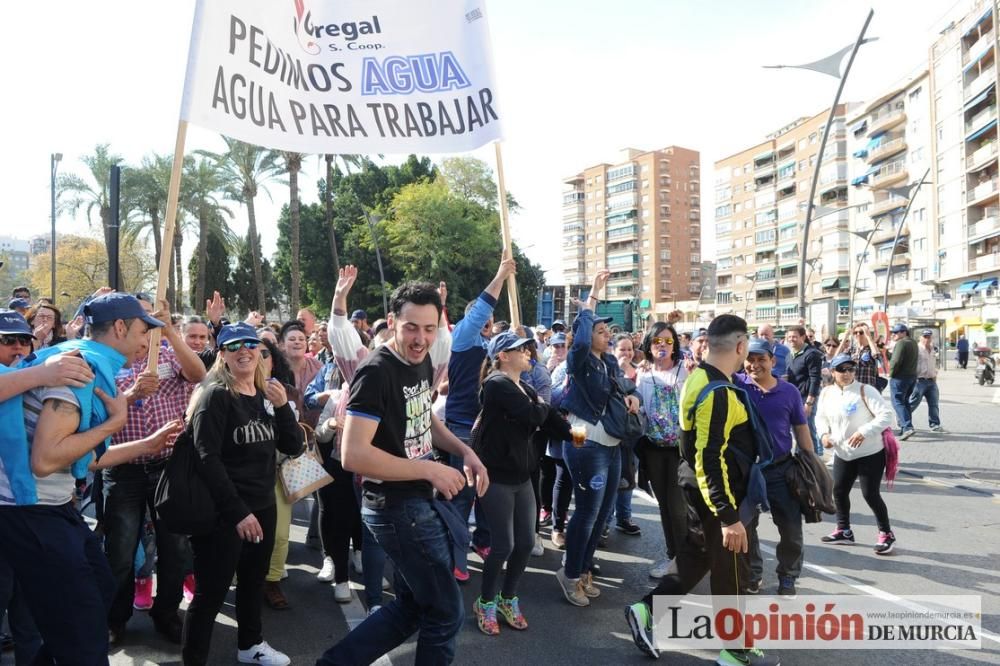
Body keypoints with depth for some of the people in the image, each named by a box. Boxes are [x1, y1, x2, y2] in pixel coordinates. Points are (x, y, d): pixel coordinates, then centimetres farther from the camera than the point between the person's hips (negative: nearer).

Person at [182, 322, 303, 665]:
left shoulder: (266, 396, 7)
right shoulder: (215, 395, -13)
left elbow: (293, 447, 3)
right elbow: (207, 459, -19)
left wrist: (283, 406, -13)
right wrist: (238, 512, -22)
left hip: (262, 507, 8)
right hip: (223, 514, -7)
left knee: (253, 582, 23)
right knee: (211, 594, -1)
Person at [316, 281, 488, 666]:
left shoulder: (423, 363, 4)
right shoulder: (376, 372, -22)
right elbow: (353, 455, -29)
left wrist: (465, 452, 5)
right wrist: (430, 470, -24)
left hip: (420, 501, 9)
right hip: (396, 507, -9)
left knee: (411, 607, 20)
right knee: (445, 611, 5)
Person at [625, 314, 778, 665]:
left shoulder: (700, 376, 4)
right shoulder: (717, 392, -27)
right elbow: (710, 460, -29)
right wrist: (729, 516, -27)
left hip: (699, 489, 9)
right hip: (715, 493, -9)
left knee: (696, 553, 21)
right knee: (730, 569, 7)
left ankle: (647, 609, 23)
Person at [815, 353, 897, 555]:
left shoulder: (865, 391, -16)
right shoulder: (826, 393, 1)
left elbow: (886, 415, -20)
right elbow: (821, 417, 14)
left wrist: (864, 432, -30)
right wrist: (825, 433, -6)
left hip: (870, 453, -6)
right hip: (842, 454, 6)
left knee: (870, 494, -5)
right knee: (839, 491, 12)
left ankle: (886, 534, 15)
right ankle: (844, 530, 30)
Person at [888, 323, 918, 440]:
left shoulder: (901, 343, -16)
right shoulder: (913, 343, 15)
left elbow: (896, 361, -24)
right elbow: (913, 359, 15)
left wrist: (891, 373, -11)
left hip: (900, 377, -9)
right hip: (912, 376, 9)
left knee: (898, 402, -7)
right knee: (905, 401, 17)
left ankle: (907, 427, -19)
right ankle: (905, 427, 20)